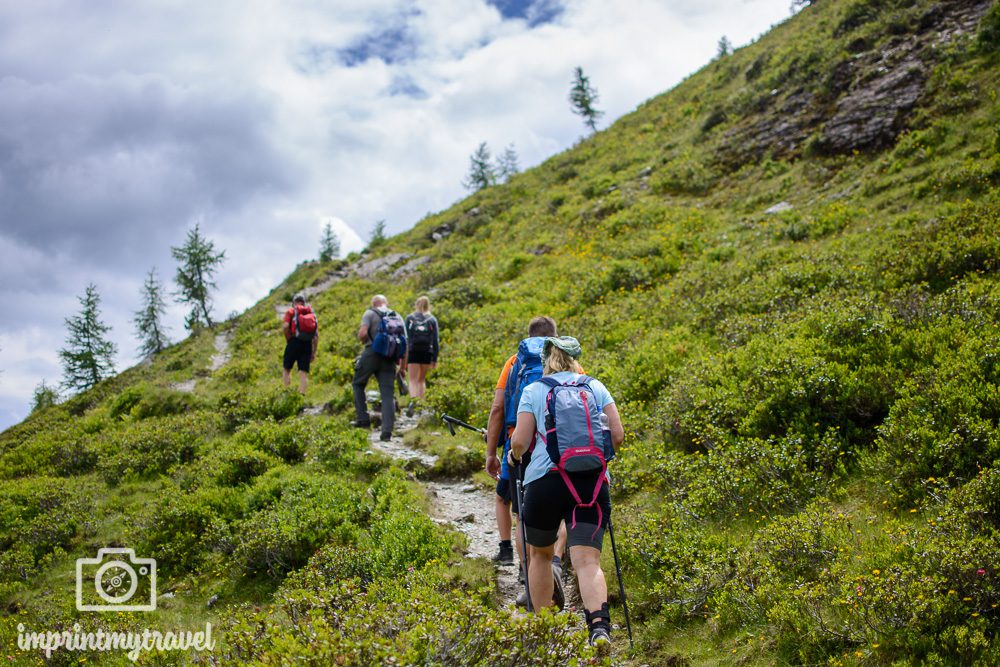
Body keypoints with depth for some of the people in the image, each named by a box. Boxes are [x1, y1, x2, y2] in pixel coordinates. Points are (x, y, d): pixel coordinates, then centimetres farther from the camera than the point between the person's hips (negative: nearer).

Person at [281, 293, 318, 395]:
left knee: (286, 369, 7)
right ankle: (302, 393, -7)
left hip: (294, 342, -3)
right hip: (307, 344, 3)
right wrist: (314, 352, 14)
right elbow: (317, 335, 11)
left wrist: (288, 340, 3)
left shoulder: (291, 311, 8)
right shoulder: (312, 313, 18)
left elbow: (285, 326, -11)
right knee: (304, 372, 2)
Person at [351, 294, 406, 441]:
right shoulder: (397, 317, 17)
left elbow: (363, 333, -13)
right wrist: (402, 367, 15)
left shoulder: (370, 313, 4)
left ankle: (363, 419, 7)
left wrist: (363, 340, 10)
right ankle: (387, 431, -6)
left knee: (358, 384, 17)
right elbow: (405, 344, 12)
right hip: (389, 358, 4)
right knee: (388, 394, 2)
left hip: (372, 353, -4)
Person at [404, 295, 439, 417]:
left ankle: (413, 400, -29)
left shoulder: (410, 318, 4)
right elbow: (436, 340, 3)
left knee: (413, 379, -2)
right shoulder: (432, 319, 6)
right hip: (427, 353, 2)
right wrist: (435, 359, 6)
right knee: (422, 379, 16)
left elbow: (405, 337, 0)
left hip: (413, 352, -1)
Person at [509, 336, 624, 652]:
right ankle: (599, 625, -28)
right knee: (588, 560, -5)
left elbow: (520, 441, -1)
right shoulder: (595, 387, 12)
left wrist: (514, 455, 20)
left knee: (539, 554, 20)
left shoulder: (533, 391, 6)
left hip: (546, 480, -1)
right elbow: (618, 435, 7)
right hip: (593, 483, 1)